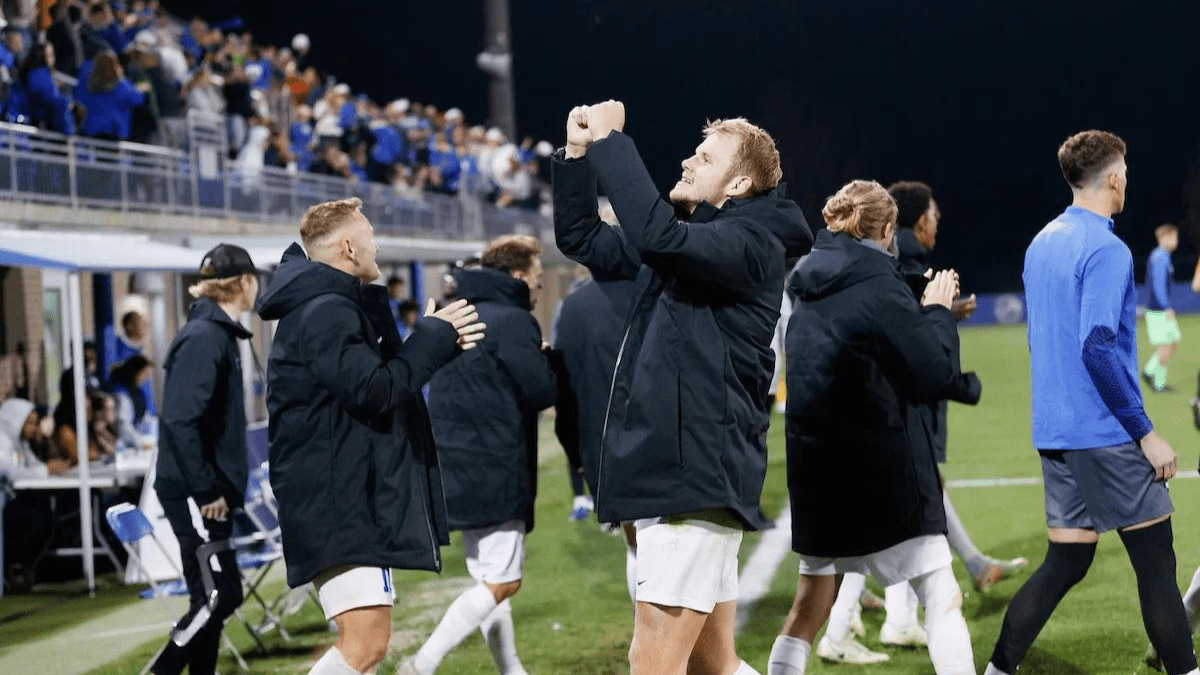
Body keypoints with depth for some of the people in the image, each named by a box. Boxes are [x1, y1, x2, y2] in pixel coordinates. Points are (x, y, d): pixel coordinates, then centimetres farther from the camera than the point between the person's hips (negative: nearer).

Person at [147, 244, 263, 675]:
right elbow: (179, 420, -24)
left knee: (211, 598, 11)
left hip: (207, 490, 10)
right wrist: (205, 490, -22)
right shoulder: (204, 337, -15)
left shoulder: (219, 333, 14)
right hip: (194, 493, -10)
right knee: (220, 595, -12)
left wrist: (219, 486, 15)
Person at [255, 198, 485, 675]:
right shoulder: (326, 313, -15)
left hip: (351, 499, 11)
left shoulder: (338, 307, 19)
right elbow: (375, 390, -23)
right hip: (339, 504, -11)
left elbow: (375, 374, 27)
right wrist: (434, 337, -11)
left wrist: (439, 341, 15)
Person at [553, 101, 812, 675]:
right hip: (674, 473, 10)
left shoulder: (751, 244, -10)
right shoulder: (688, 242, 19)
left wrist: (611, 141, -19)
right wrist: (578, 154, 9)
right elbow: (580, 238, 23)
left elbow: (654, 233, -28)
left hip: (698, 476, -10)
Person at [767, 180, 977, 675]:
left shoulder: (811, 289, 10)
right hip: (879, 465, -7)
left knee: (810, 605, 15)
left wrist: (922, 312, 16)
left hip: (815, 464, 7)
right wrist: (938, 312, 4)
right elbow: (936, 375, -11)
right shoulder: (879, 285, -12)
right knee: (943, 598, -1)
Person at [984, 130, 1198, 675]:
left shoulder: (1041, 245, 14)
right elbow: (1098, 346, -21)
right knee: (1155, 562, 0)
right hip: (1107, 434, -8)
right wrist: (1146, 432, -16)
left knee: (1065, 564, 10)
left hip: (1054, 433, 8)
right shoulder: (1106, 250, -13)